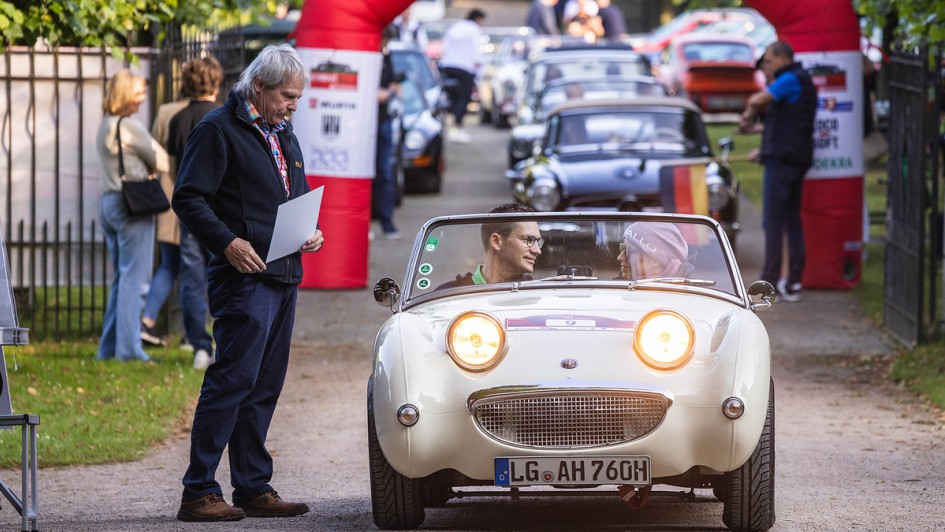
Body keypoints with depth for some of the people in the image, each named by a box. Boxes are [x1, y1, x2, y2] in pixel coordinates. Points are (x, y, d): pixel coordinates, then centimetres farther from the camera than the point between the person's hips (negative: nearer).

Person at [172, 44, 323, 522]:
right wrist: (228, 241, -23)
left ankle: (253, 488, 15)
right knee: (233, 380, -12)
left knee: (264, 388, 10)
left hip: (285, 278, 9)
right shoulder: (218, 130, -6)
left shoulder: (284, 136, 20)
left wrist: (309, 232, 9)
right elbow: (188, 198, -12)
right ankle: (199, 493, -10)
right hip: (245, 277, -9)